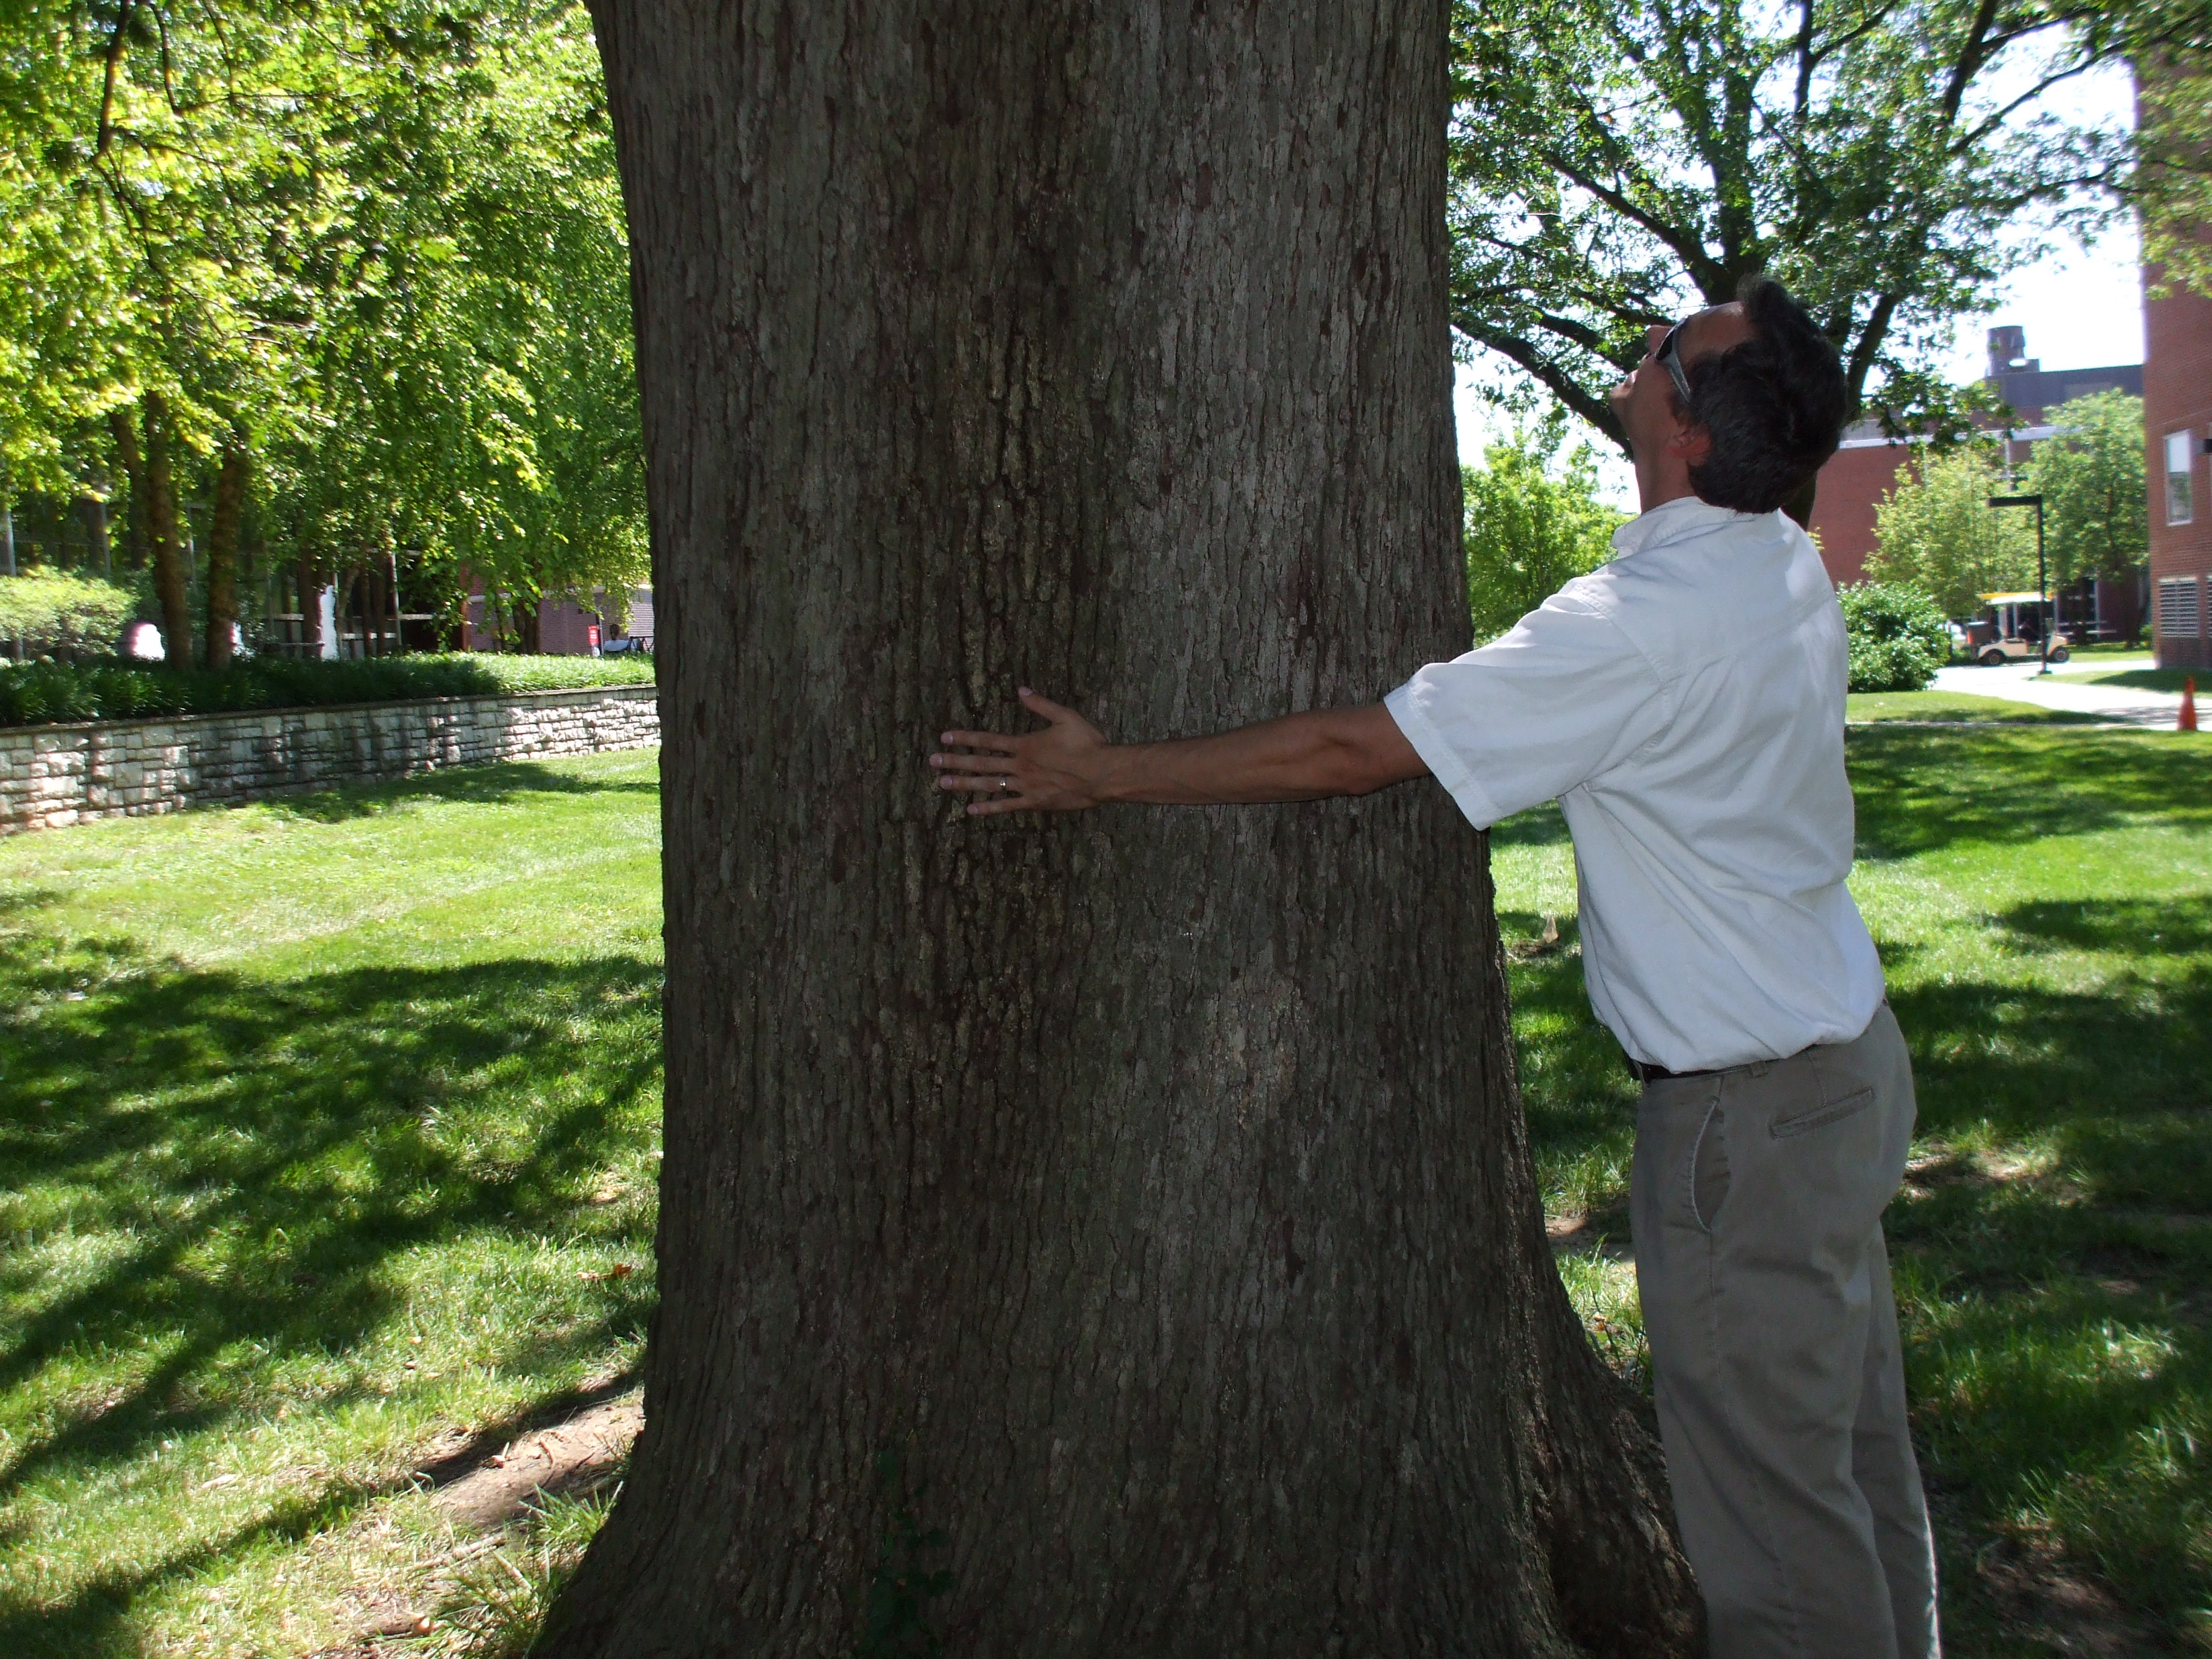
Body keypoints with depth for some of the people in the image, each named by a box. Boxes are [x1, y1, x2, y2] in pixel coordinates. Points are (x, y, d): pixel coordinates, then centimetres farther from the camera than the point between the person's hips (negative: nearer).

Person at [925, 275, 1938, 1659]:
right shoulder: (1787, 563, 1)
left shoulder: (1644, 626, -27)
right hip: (1849, 1053, 9)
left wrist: (1103, 773, -18)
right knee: (1855, 1446, 23)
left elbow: (1352, 751, -25)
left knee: (1773, 1497, 6)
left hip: (1753, 1110, -9)